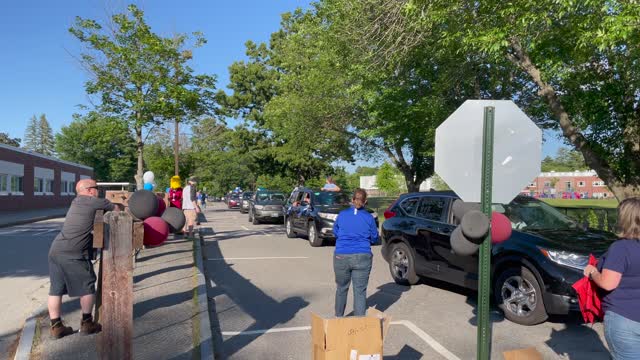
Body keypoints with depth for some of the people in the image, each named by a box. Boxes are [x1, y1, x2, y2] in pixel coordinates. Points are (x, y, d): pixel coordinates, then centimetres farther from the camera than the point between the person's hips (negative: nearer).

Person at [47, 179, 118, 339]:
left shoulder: (75, 202, 19)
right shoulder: (96, 202, -3)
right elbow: (117, 210, 12)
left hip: (55, 250, 8)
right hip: (73, 254, -8)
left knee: (56, 289, 11)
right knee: (87, 287, 6)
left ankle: (56, 326, 18)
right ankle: (86, 323, 15)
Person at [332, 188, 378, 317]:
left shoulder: (342, 215, -1)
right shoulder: (369, 218, -3)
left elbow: (335, 232, 12)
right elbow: (374, 238, 6)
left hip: (341, 257, 1)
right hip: (362, 257, -1)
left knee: (341, 288, 18)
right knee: (360, 291, 5)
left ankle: (338, 317, 33)